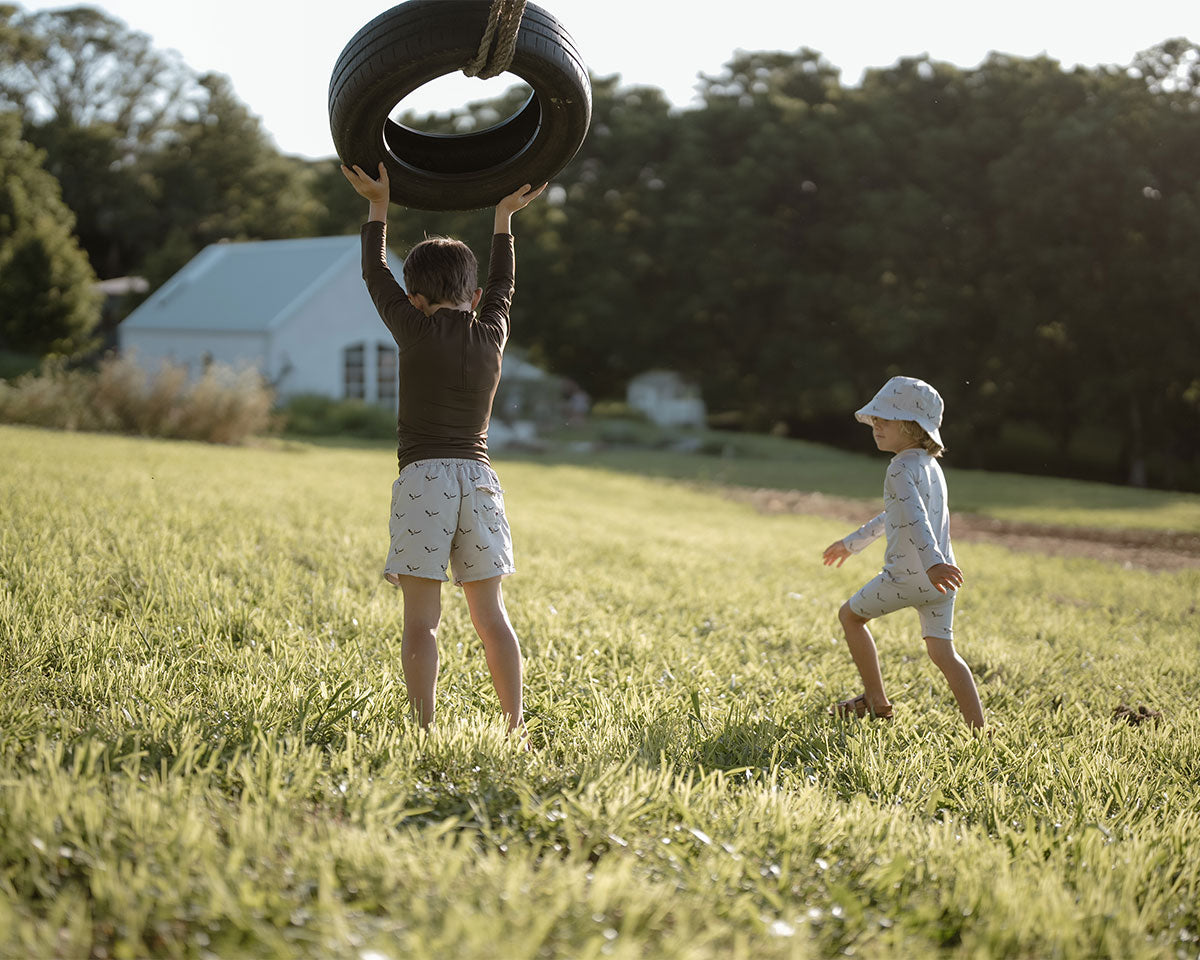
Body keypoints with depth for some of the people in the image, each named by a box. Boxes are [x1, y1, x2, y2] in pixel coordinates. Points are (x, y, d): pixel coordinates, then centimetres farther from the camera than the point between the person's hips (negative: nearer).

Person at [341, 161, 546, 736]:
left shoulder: (416, 330, -1)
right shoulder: (491, 335, 9)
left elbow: (375, 275, 14)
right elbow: (502, 287, 30)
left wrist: (378, 207, 25)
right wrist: (504, 218, 40)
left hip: (423, 477, -4)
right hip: (479, 477, 4)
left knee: (421, 620, -3)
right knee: (490, 615, 10)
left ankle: (424, 728, -8)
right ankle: (515, 725, 9)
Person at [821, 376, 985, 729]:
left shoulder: (901, 469, -12)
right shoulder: (931, 466, 17)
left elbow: (914, 518, -28)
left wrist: (932, 562, -42)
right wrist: (852, 542, 39)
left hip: (906, 577, -8)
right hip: (940, 582, 8)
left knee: (849, 615, 15)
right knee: (943, 652, 7)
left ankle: (876, 700, 20)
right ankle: (978, 730, -4)